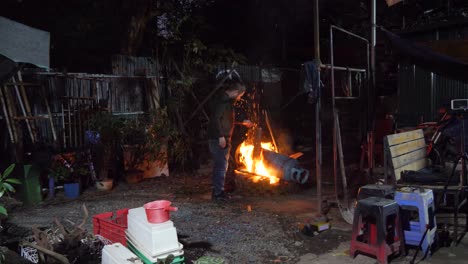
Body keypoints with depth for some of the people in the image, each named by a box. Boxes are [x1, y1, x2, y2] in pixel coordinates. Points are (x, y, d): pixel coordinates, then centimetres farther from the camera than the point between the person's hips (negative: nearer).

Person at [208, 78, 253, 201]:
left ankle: (217, 191, 22)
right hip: (219, 138, -10)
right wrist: (221, 136, -26)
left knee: (219, 165, 14)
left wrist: (243, 122, 32)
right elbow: (216, 118, -24)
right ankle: (218, 193, 1)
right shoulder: (223, 100, -15)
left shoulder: (226, 100, 16)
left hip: (222, 138, 10)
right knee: (221, 165, -6)